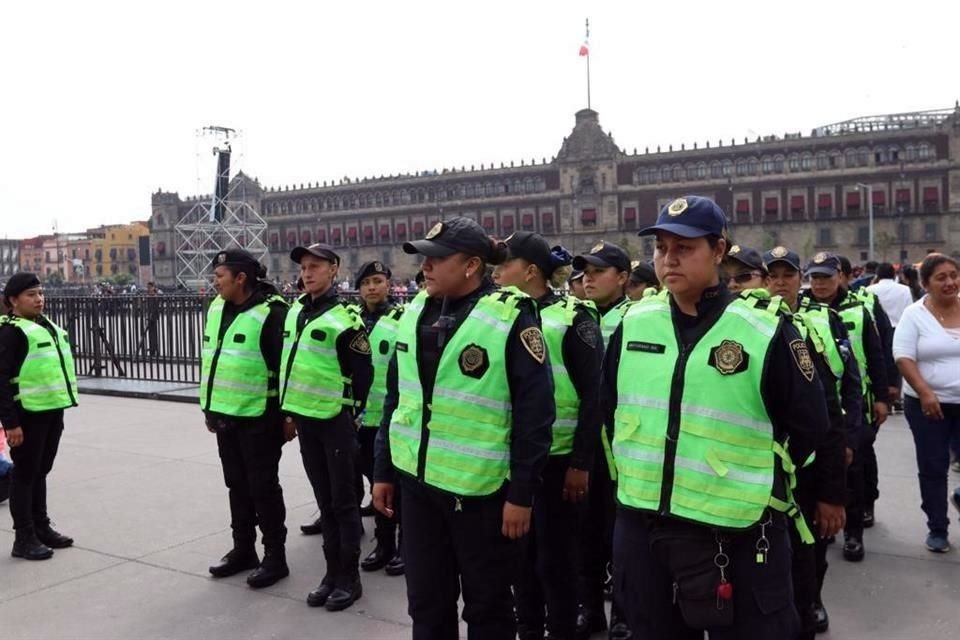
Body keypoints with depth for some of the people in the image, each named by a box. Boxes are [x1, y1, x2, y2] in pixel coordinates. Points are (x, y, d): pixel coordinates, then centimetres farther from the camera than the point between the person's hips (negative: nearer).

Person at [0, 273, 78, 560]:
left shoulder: (48, 326, 14)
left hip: (52, 410, 8)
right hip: (28, 414, -8)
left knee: (41, 471, 17)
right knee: (25, 474, 2)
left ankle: (41, 528, 29)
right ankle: (24, 538, 11)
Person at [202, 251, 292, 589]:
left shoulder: (270, 312, -17)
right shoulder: (217, 308, 9)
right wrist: (209, 407, 19)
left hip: (258, 418, -8)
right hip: (225, 415, 8)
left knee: (263, 488, 1)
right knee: (237, 485, 17)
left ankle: (275, 557, 14)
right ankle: (243, 550, 31)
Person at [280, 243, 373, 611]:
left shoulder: (345, 319, -13)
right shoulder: (295, 312, 9)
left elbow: (363, 374, -10)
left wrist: (350, 413, -5)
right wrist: (290, 410, 15)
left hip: (336, 420, -7)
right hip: (306, 418, 7)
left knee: (344, 500, 3)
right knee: (324, 498, 15)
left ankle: (349, 578, 14)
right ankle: (332, 572, 26)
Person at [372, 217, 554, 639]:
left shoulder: (512, 317, -14)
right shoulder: (416, 312, 6)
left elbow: (534, 411, -13)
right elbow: (396, 396, 12)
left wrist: (521, 493, -13)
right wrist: (384, 470, 12)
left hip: (481, 488, -6)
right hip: (417, 481, 6)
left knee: (487, 606, 12)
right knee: (426, 602, 18)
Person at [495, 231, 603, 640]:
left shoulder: (573, 317, -9)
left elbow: (594, 395, -10)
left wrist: (581, 462, -12)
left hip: (556, 457, -5)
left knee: (555, 555, 7)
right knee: (520, 549, 16)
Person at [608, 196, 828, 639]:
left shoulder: (766, 331, -10)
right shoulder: (633, 323, 2)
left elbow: (808, 424, -2)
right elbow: (611, 406, 15)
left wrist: (759, 478, 2)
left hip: (736, 537, -4)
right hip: (640, 527, 4)